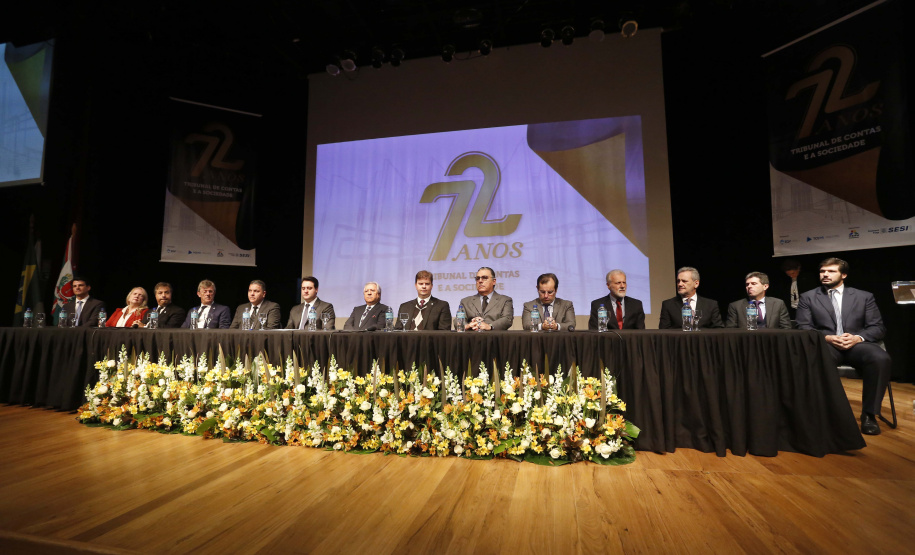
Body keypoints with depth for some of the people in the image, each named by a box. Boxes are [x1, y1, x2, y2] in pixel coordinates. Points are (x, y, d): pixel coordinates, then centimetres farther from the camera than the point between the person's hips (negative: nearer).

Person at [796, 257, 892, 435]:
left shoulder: (864, 296, 17)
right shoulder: (807, 297, 12)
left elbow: (878, 327, 9)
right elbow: (803, 327, 4)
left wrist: (858, 338, -12)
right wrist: (827, 337, -14)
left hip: (857, 344, 2)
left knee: (881, 359, -33)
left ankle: (869, 414, -18)